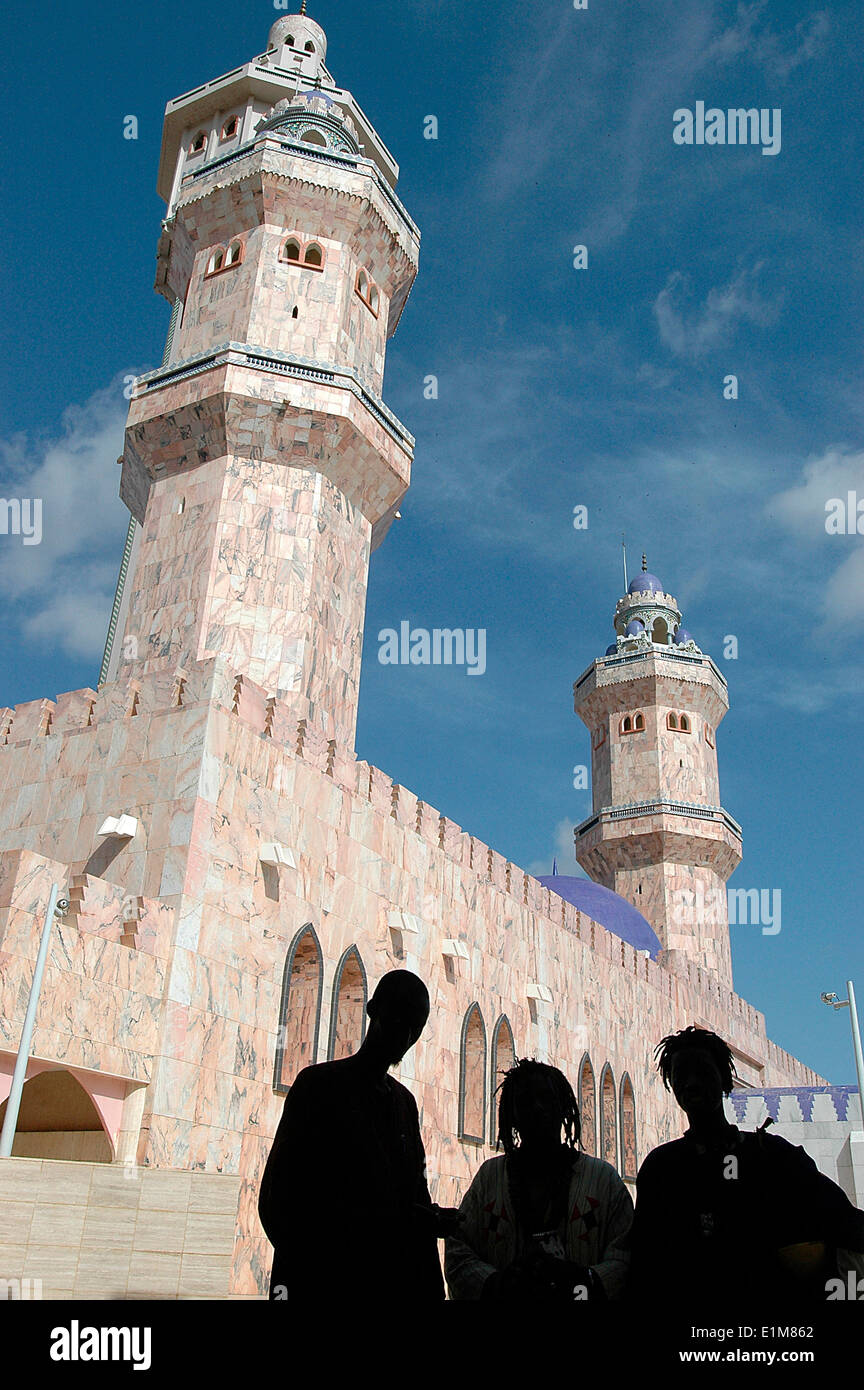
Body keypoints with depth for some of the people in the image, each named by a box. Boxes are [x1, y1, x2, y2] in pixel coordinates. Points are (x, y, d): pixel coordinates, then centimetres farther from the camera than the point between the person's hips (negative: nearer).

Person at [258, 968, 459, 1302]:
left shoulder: (405, 1100, 16)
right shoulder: (320, 1083, -5)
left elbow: (416, 1197, 13)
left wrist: (430, 1290, -2)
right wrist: (388, 1223, -23)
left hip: (393, 1285, 6)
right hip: (321, 1284, -6)